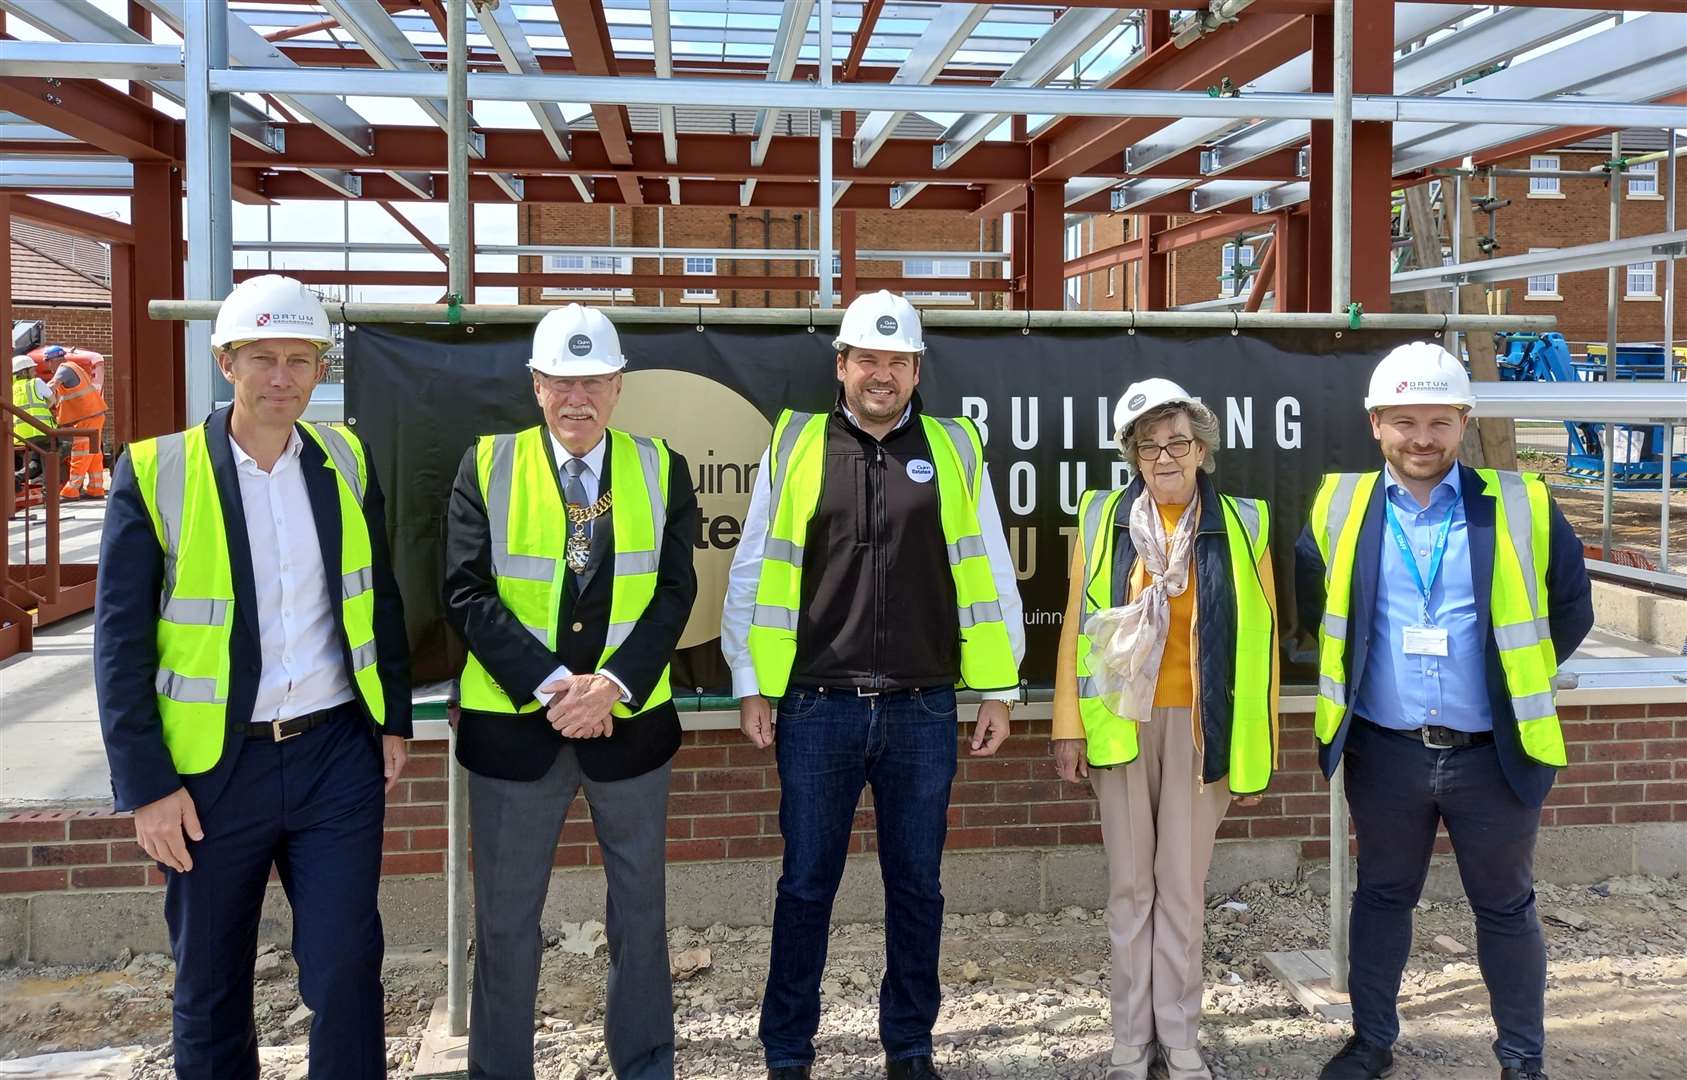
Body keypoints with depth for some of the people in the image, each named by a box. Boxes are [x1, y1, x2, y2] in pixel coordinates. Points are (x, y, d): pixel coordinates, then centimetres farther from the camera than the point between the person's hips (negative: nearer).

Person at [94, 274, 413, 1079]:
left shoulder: (346, 462, 2)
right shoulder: (156, 474, -8)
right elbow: (121, 641, -7)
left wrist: (394, 719, 8)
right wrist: (146, 784, -9)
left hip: (338, 756, 2)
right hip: (213, 767, -1)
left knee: (346, 970, 4)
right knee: (210, 985, 14)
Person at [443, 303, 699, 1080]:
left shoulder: (661, 470, 1)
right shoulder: (487, 466, -2)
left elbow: (674, 591, -4)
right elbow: (467, 593, -8)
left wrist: (612, 684, -18)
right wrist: (550, 684, -17)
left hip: (631, 720, 1)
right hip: (513, 722, -1)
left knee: (640, 909, 13)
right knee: (506, 918, 10)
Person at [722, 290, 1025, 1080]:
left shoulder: (954, 450, 4)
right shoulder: (794, 446, 3)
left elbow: (987, 576, 5)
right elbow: (753, 573, 5)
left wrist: (998, 690, 3)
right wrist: (752, 686, 2)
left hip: (921, 710, 1)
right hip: (818, 708, -1)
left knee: (916, 887, 11)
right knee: (805, 886, 8)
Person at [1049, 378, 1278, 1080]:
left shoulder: (1242, 526, 0)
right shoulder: (1102, 520, 2)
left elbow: (1260, 641, 0)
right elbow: (1076, 625, 3)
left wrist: (1257, 752, -1)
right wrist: (1068, 726, 0)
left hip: (1199, 725, -1)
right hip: (1120, 722, 1)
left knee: (1182, 885, 6)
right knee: (1129, 883, 8)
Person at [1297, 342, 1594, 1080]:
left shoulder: (1521, 506, -6)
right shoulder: (1341, 507, -2)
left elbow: (1571, 608, 5)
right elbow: (1312, 605, 13)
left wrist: (1519, 675, 6)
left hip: (1493, 753, -1)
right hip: (1385, 751, 1)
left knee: (1505, 907, 13)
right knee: (1382, 897, 16)